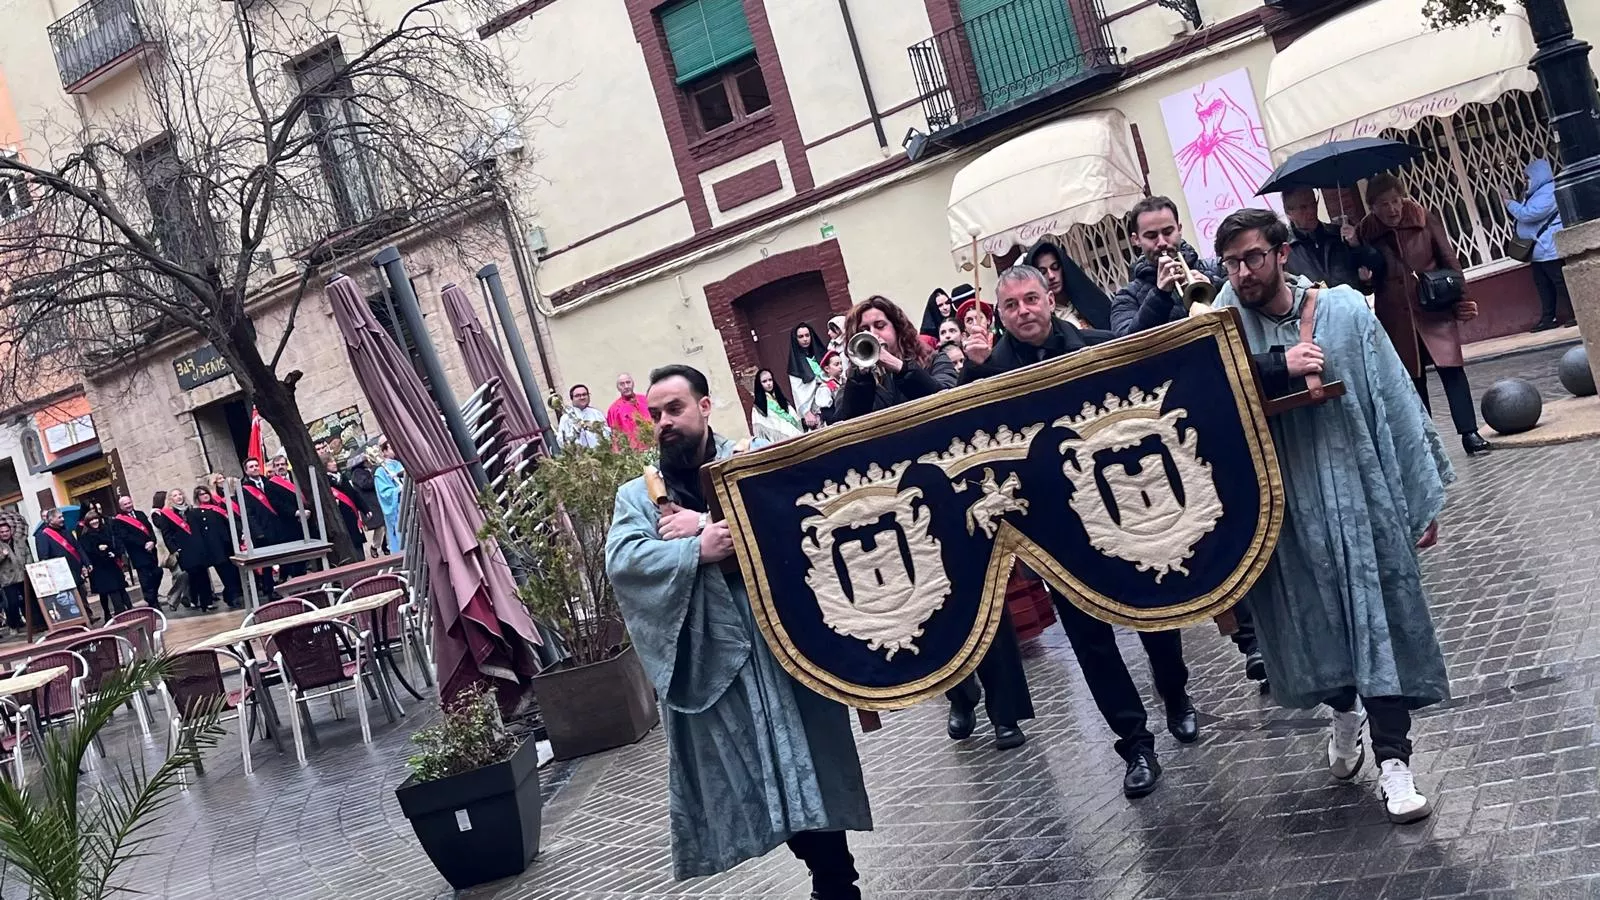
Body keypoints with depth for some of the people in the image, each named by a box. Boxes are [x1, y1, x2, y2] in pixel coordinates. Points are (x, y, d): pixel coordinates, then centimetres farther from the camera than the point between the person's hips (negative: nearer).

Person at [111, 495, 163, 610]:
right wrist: (144, 544, -18)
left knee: (157, 573, 10)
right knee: (146, 580, -4)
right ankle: (153, 604, 1)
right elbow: (126, 537, -14)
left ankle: (153, 598, 29)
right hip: (138, 555, -6)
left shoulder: (140, 514, 15)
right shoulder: (118, 521, -3)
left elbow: (150, 528, 7)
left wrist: (152, 541, -12)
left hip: (150, 551, 6)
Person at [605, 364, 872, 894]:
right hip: (705, 660, 2)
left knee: (807, 768, 2)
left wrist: (710, 525, -15)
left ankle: (836, 881, 17)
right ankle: (828, 874, 20)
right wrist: (696, 550, -21)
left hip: (778, 639, -1)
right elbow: (620, 560, -7)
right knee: (766, 785, 5)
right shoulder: (637, 494, 10)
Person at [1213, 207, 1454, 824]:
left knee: (1377, 618, 0)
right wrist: (1279, 367, -23)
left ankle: (1393, 761, 7)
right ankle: (1345, 709, 39)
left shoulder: (1343, 310, -5)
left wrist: (1423, 497, -2)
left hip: (1357, 492, -1)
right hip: (1284, 505, 2)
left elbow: (1395, 403, -2)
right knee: (1310, 618, 12)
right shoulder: (1227, 321, -2)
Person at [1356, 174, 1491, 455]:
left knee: (1451, 367, -8)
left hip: (1434, 309, 0)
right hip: (1395, 318, 1)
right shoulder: (1365, 233, -2)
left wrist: (1460, 297, -4)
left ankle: (1469, 433, -3)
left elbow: (1449, 260, 2)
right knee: (1412, 377, 7)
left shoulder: (1425, 219, -1)